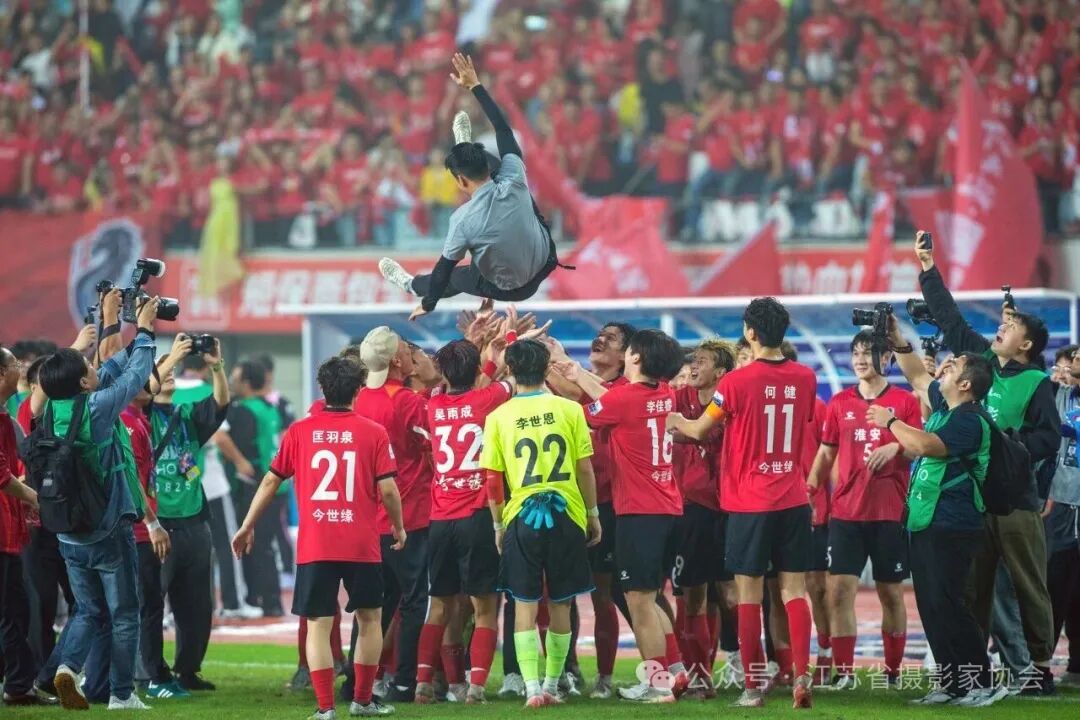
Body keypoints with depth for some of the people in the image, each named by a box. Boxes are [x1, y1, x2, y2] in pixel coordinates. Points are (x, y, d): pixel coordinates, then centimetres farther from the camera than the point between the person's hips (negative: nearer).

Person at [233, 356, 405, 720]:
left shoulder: (299, 431, 2)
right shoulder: (374, 433, -1)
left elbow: (270, 482, 6)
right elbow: (388, 488, -4)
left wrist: (248, 526, 18)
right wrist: (398, 527, 14)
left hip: (314, 547, 0)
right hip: (363, 545, 0)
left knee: (318, 624, 2)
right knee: (369, 618, 17)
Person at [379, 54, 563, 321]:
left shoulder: (464, 220, -31)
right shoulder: (514, 181, -24)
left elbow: (444, 267, -16)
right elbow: (503, 128, -13)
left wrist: (428, 304, 0)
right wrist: (475, 85, -7)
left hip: (510, 288, -3)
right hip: (544, 263, 3)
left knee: (457, 275, 28)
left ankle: (412, 285, 58)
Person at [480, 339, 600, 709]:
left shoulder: (499, 417, -2)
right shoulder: (569, 410, -2)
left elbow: (492, 480, -1)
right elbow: (585, 468, -1)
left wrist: (498, 525, 10)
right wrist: (593, 513, 10)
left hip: (521, 517, -1)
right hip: (566, 513, 1)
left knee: (525, 605, 1)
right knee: (560, 605, 11)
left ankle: (532, 688, -10)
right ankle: (551, 685, 17)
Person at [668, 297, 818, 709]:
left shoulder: (737, 382, -10)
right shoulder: (804, 379, 2)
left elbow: (700, 430, 2)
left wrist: (676, 421, 23)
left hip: (749, 503, -3)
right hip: (793, 500, 3)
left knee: (749, 594, 3)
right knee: (794, 590, 5)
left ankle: (753, 687, 2)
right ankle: (802, 674, -9)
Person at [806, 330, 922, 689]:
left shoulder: (905, 402, 2)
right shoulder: (840, 403, 10)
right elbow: (826, 453, 14)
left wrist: (896, 447, -20)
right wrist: (808, 492, 3)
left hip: (890, 511, -2)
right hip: (845, 510, 2)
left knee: (891, 592, 5)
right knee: (840, 588, -7)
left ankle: (893, 671, 14)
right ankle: (843, 672, -5)